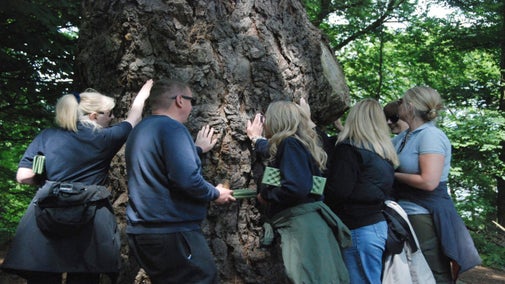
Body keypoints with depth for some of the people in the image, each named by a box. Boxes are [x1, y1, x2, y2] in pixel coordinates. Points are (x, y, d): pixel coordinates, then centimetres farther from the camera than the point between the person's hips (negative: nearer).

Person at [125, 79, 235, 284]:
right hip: (171, 232, -10)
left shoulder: (140, 130, 16)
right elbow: (186, 179, -23)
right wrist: (215, 194, -6)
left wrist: (197, 149, 35)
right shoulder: (171, 127, -13)